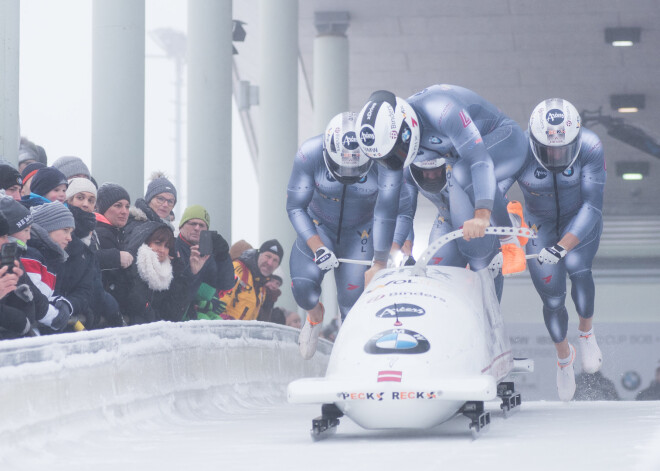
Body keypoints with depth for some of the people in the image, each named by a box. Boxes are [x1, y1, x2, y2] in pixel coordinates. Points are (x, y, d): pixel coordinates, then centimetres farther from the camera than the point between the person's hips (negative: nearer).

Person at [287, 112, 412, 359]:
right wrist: (316, 246, -30)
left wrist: (381, 263, -28)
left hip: (362, 231, -1)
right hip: (319, 227, 1)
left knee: (353, 298, -14)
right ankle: (315, 314, 19)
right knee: (302, 285, -18)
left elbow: (402, 212, -26)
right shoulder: (310, 154, -28)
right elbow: (295, 207, -18)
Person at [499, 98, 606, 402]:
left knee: (577, 269, -29)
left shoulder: (590, 148, -29)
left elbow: (592, 206, -29)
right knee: (552, 300, -2)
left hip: (581, 223, -1)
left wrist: (563, 247, -40)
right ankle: (563, 356, 29)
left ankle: (586, 332, -1)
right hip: (541, 226, 1)